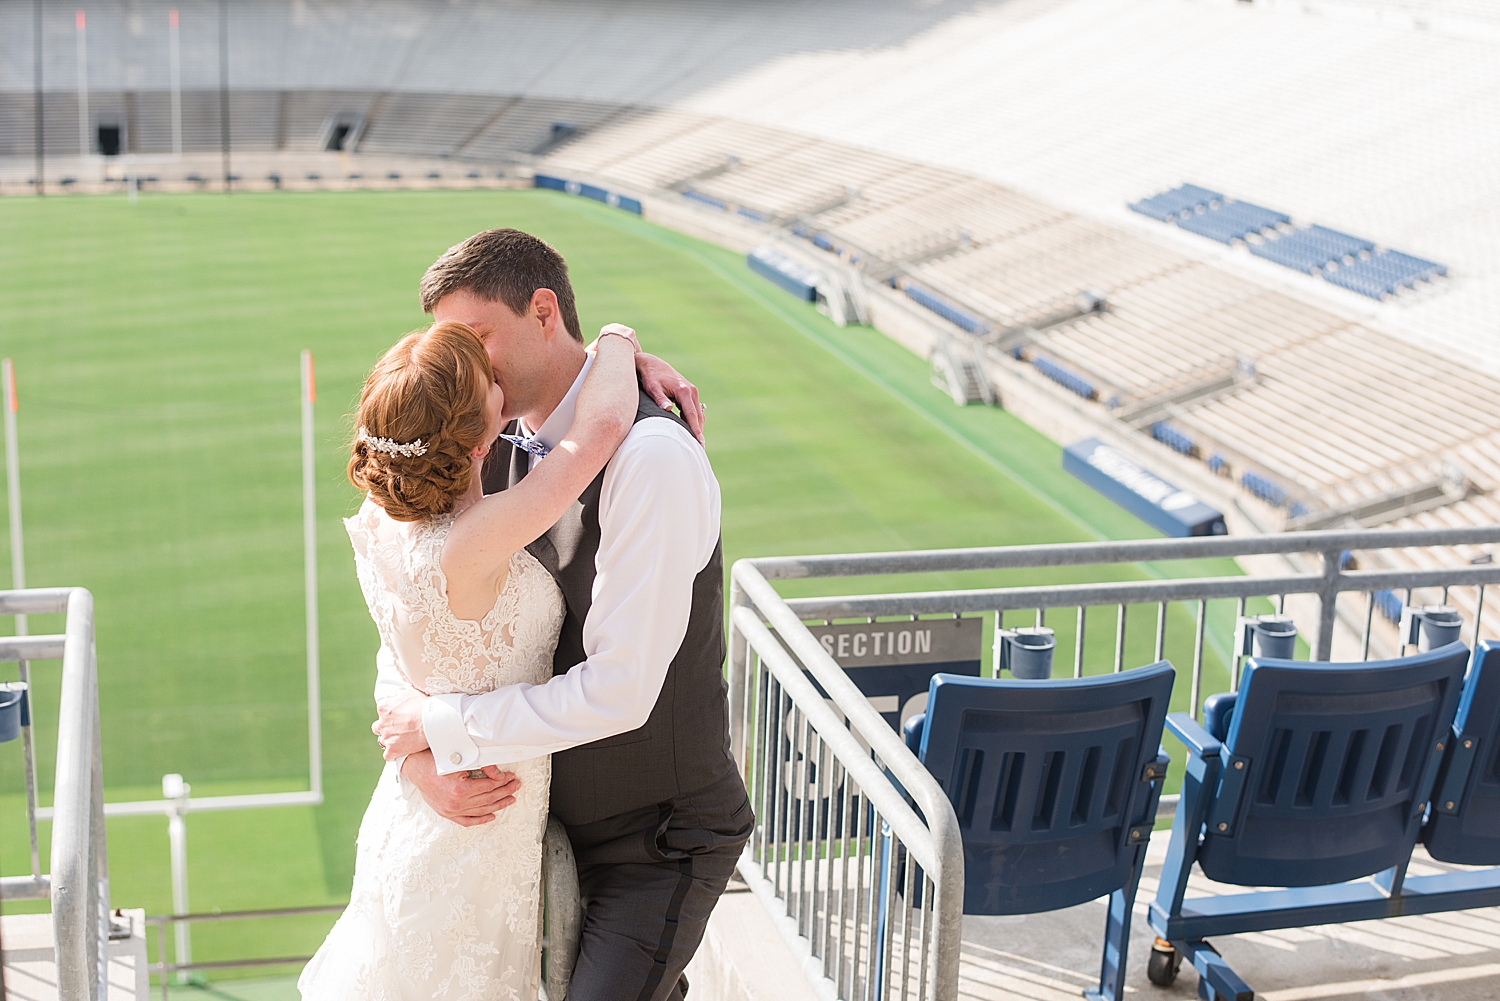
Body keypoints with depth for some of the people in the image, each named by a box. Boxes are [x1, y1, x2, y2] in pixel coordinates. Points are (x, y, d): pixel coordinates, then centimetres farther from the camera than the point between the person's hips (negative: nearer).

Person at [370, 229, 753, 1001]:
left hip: (661, 837, -7)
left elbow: (619, 691, -28)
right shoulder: (494, 452, -1)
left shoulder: (652, 458, -24)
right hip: (557, 815, 7)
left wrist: (440, 724, -19)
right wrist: (419, 757, -14)